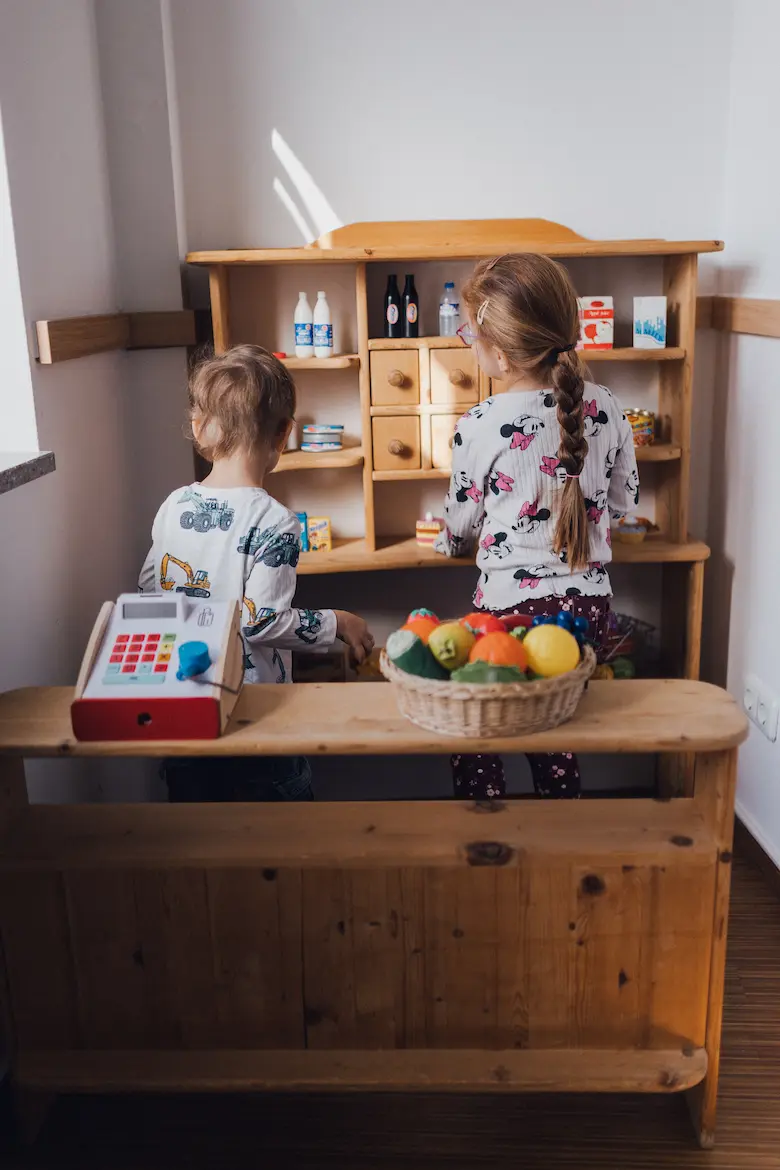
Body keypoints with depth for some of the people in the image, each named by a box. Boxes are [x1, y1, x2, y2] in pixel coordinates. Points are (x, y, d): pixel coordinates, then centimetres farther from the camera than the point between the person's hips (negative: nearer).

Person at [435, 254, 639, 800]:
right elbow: (625, 500, 11)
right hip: (590, 602, 5)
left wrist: (445, 542, 22)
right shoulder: (605, 407, -3)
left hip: (512, 607, -5)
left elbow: (461, 530, -1)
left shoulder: (480, 427, -16)